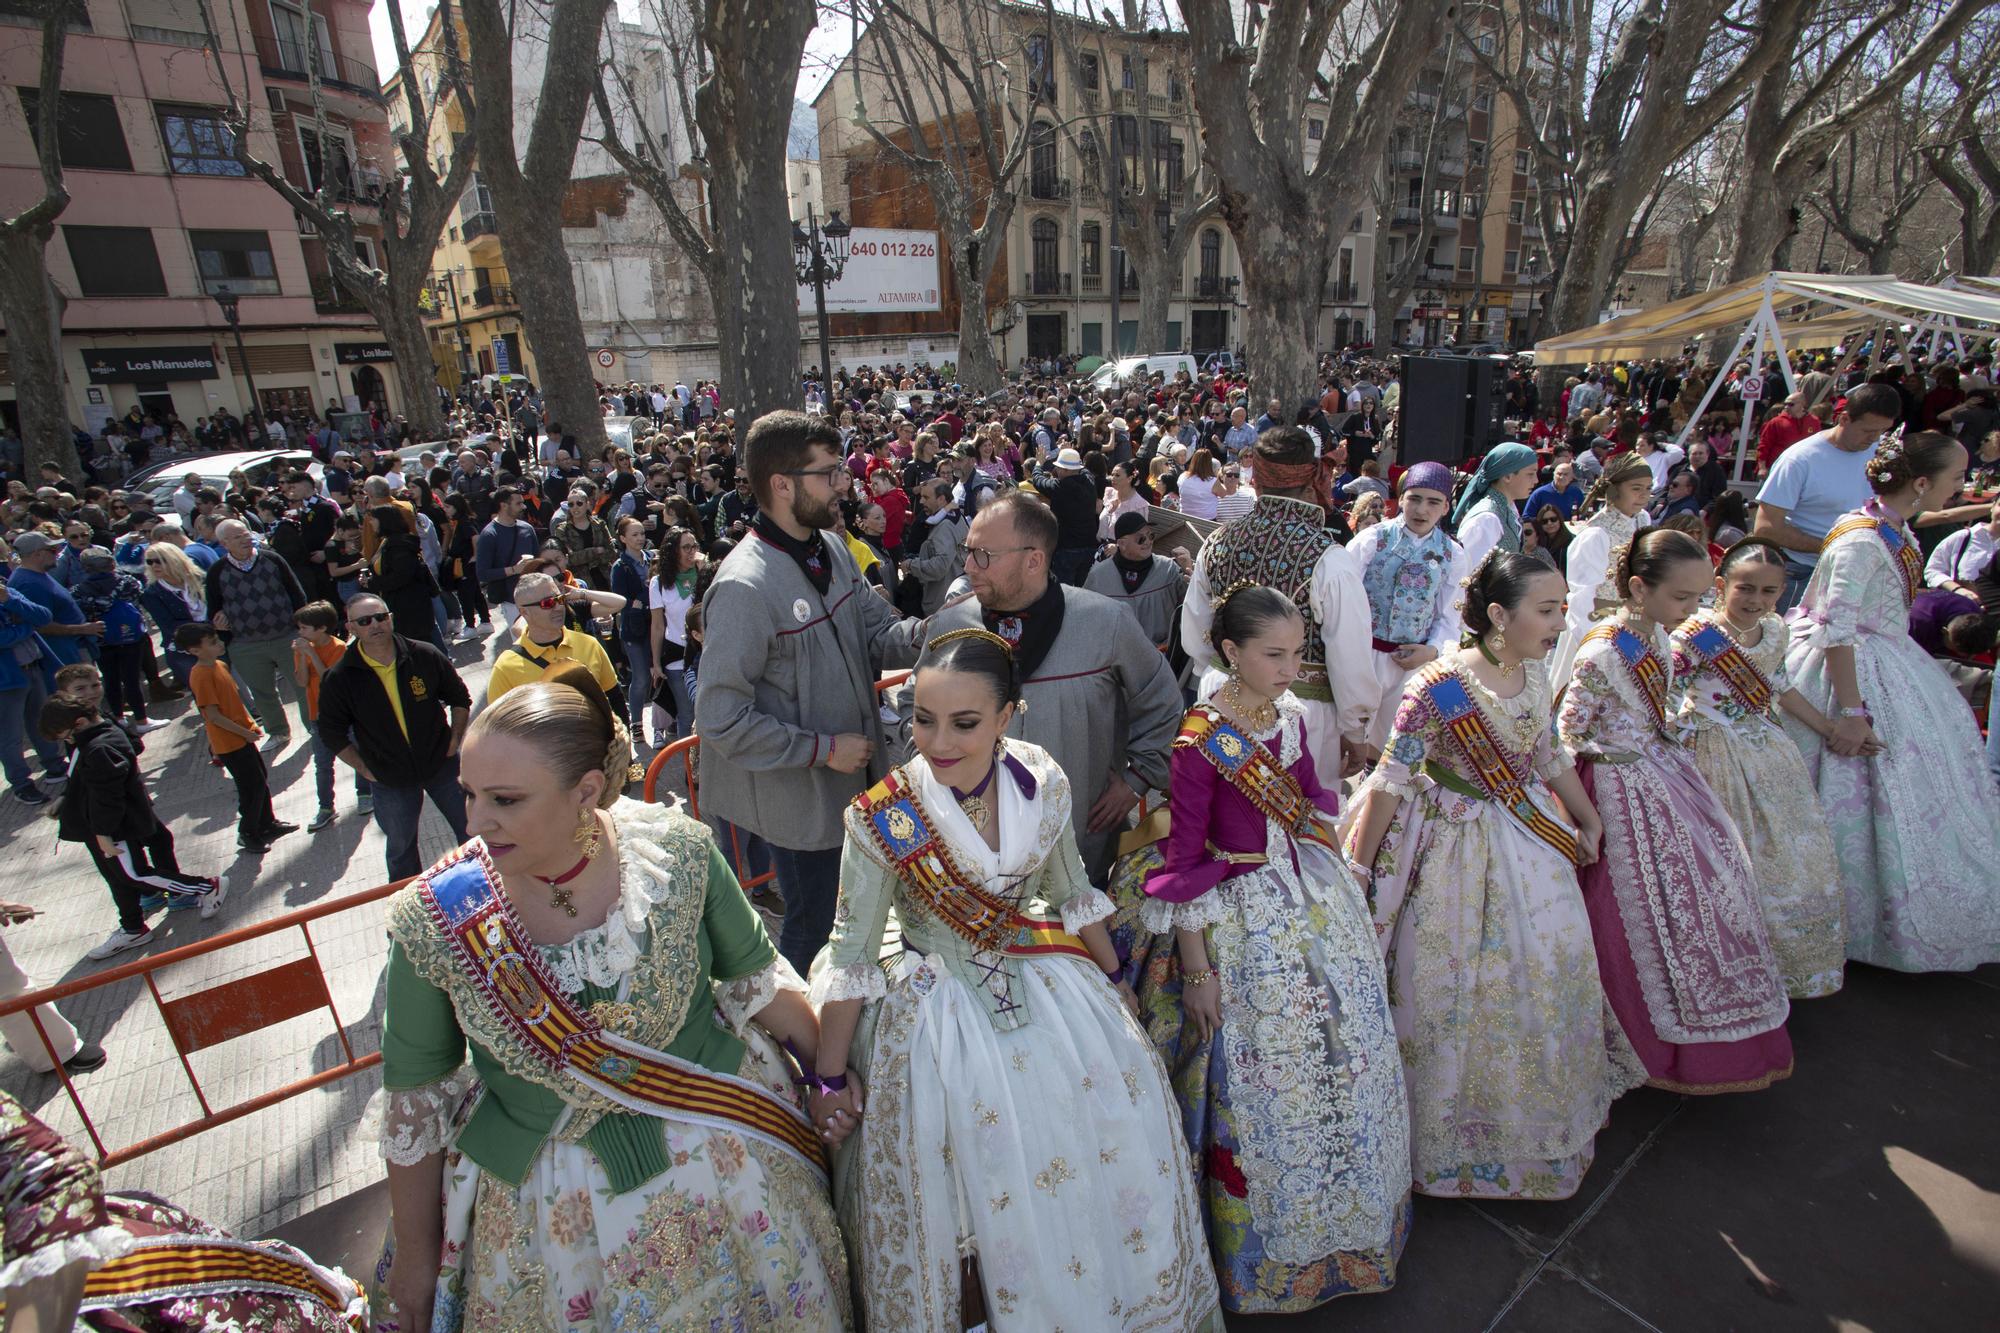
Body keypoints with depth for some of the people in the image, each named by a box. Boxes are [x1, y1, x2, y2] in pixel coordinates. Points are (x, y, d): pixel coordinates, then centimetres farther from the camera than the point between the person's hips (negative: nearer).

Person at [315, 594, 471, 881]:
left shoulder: (425, 656, -12)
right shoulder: (339, 679, -13)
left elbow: (460, 698, 2)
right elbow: (332, 734, -3)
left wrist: (454, 741, -3)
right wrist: (364, 769, -7)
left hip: (442, 765, 0)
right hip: (390, 782, 0)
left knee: (470, 830, 15)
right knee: (400, 848, 18)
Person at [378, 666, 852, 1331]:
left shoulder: (679, 851, -21)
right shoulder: (433, 918, -19)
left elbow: (757, 977, -6)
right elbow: (419, 1099, -6)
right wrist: (416, 1253, 3)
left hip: (718, 1147, 1)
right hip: (547, 1186, 0)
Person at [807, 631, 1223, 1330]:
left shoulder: (1043, 782, -12)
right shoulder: (884, 819, -22)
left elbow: (1070, 892, 5)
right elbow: (851, 958, -12)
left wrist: (1113, 979, 16)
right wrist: (831, 1075, -5)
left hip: (1046, 981, 4)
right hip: (938, 1010, -3)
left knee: (1126, 1124, 4)